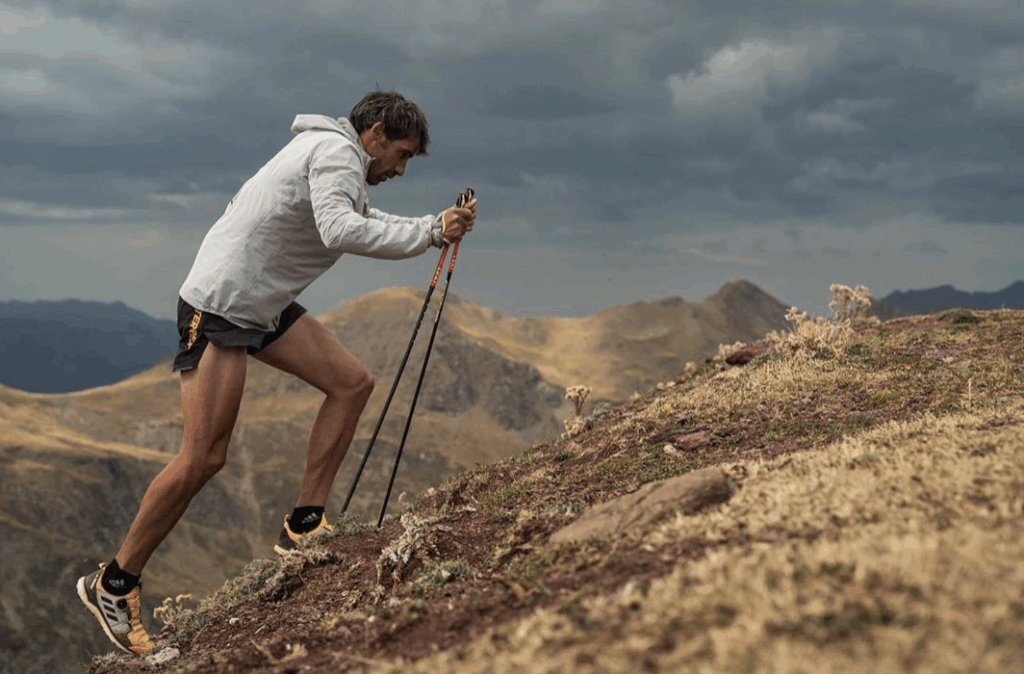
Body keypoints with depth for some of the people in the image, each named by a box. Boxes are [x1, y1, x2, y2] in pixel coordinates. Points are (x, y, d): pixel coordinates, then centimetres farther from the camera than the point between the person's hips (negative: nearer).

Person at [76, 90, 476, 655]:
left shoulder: (337, 157, 18)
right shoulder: (337, 151, -14)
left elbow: (366, 222, 19)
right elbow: (341, 230, -30)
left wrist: (440, 225, 8)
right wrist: (429, 232, -24)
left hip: (265, 306, 11)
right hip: (219, 306, -11)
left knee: (352, 383, 3)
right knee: (204, 458, -11)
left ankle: (302, 528, 5)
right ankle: (113, 584, 2)